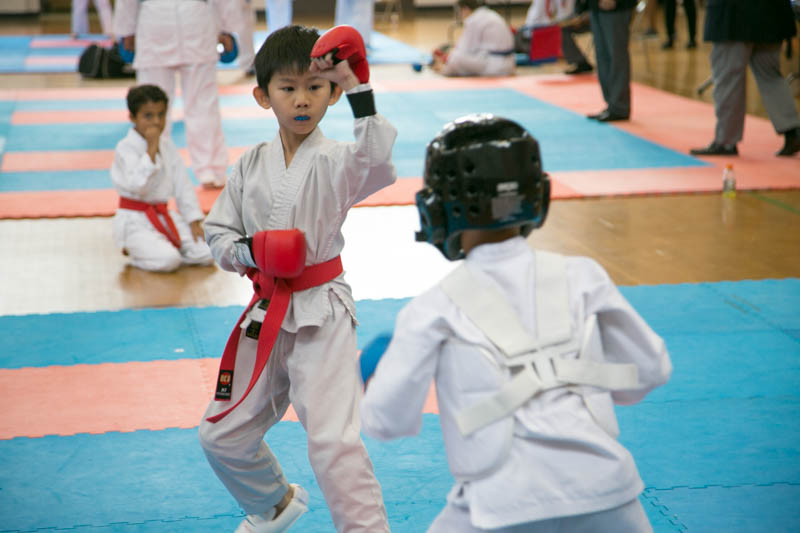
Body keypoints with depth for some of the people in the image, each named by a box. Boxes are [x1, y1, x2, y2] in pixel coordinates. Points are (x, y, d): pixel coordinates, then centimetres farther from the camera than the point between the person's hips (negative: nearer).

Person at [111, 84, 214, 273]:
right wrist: (151, 149, -26)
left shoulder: (167, 145, 8)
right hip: (136, 221, -7)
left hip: (165, 217, 7)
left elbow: (183, 185, 10)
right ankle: (135, 252, 2)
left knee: (207, 254, -9)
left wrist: (194, 221, 2)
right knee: (168, 261, -29)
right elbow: (137, 186, -28)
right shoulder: (126, 148, -13)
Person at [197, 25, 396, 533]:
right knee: (224, 436, 17)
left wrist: (360, 91, -37)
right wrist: (250, 251, -12)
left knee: (334, 442, -18)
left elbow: (376, 159, -30)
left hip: (322, 316, -6)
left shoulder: (336, 161, -9)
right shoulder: (252, 165, 5)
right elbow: (217, 232, 9)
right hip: (265, 316, 6)